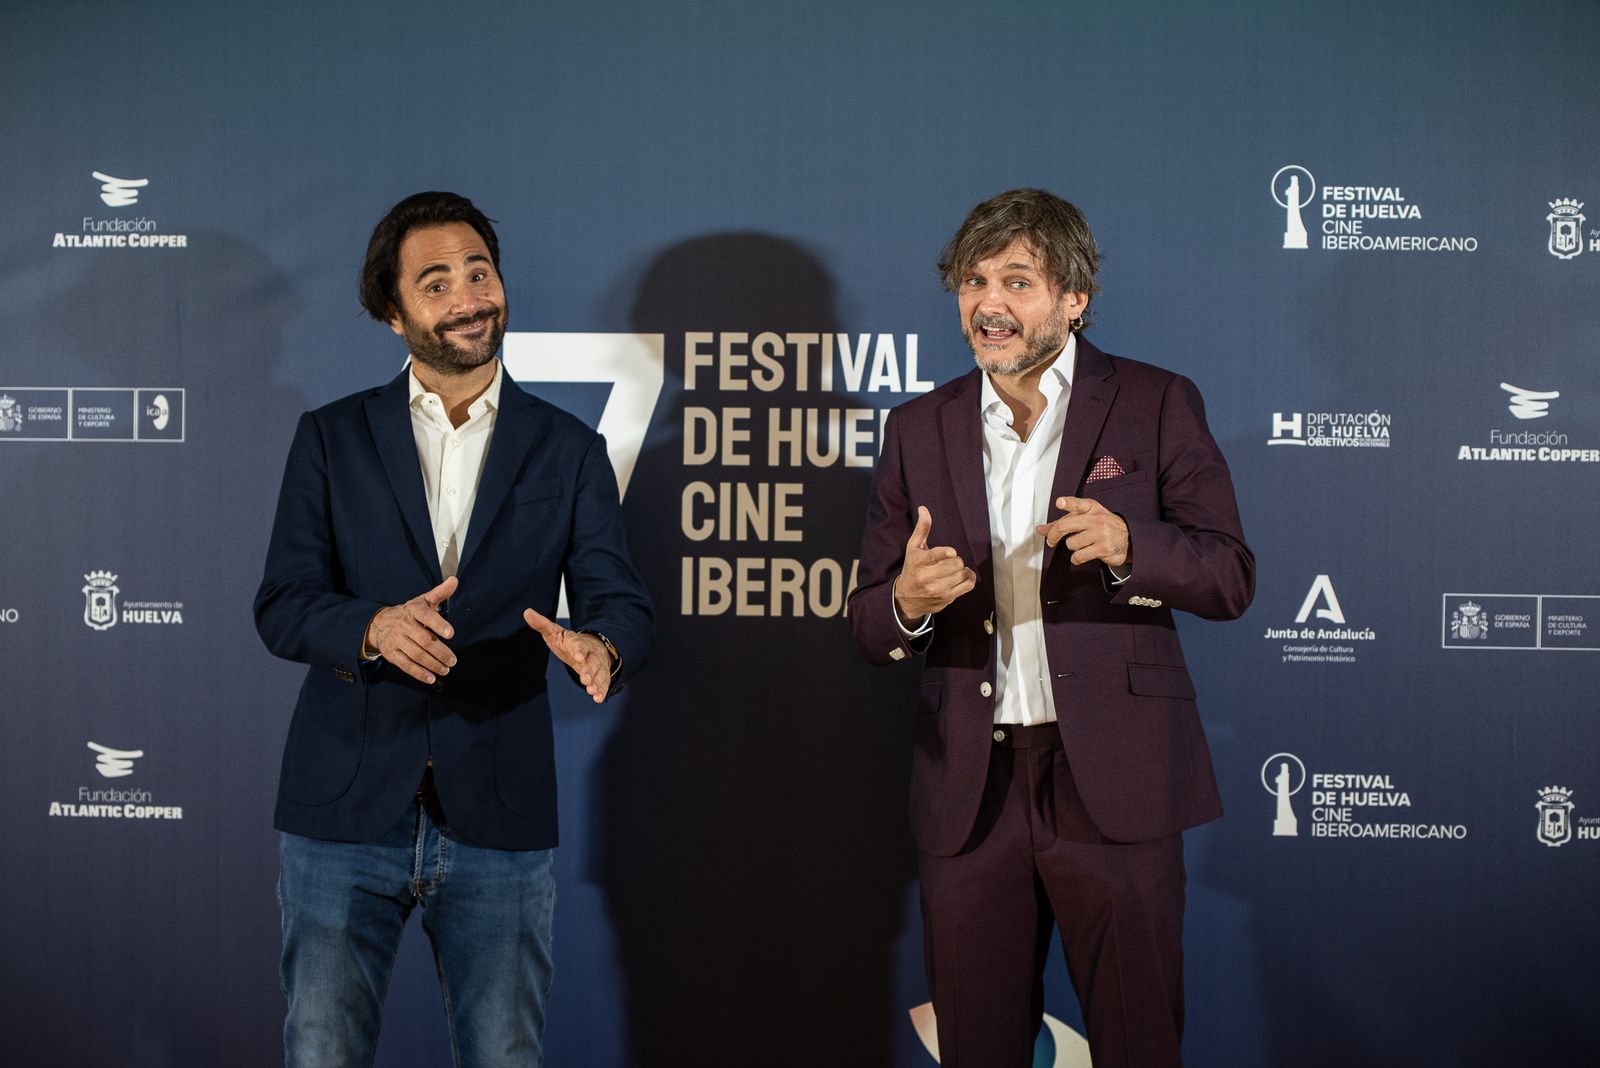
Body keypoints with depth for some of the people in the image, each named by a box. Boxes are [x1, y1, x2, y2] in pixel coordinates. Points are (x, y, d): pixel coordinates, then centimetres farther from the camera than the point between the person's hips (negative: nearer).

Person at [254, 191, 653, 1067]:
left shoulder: (568, 451, 8)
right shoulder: (332, 438, 6)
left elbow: (621, 600, 0)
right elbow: (280, 607, -2)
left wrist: (597, 647, -25)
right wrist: (375, 629, -24)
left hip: (498, 820, 1)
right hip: (344, 810, 0)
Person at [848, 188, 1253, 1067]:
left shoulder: (1156, 406, 2)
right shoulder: (920, 429, 10)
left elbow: (1231, 578, -2)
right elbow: (868, 625, 8)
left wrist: (1128, 546, -21)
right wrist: (906, 602, -16)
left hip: (1110, 780, -2)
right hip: (968, 790, 3)